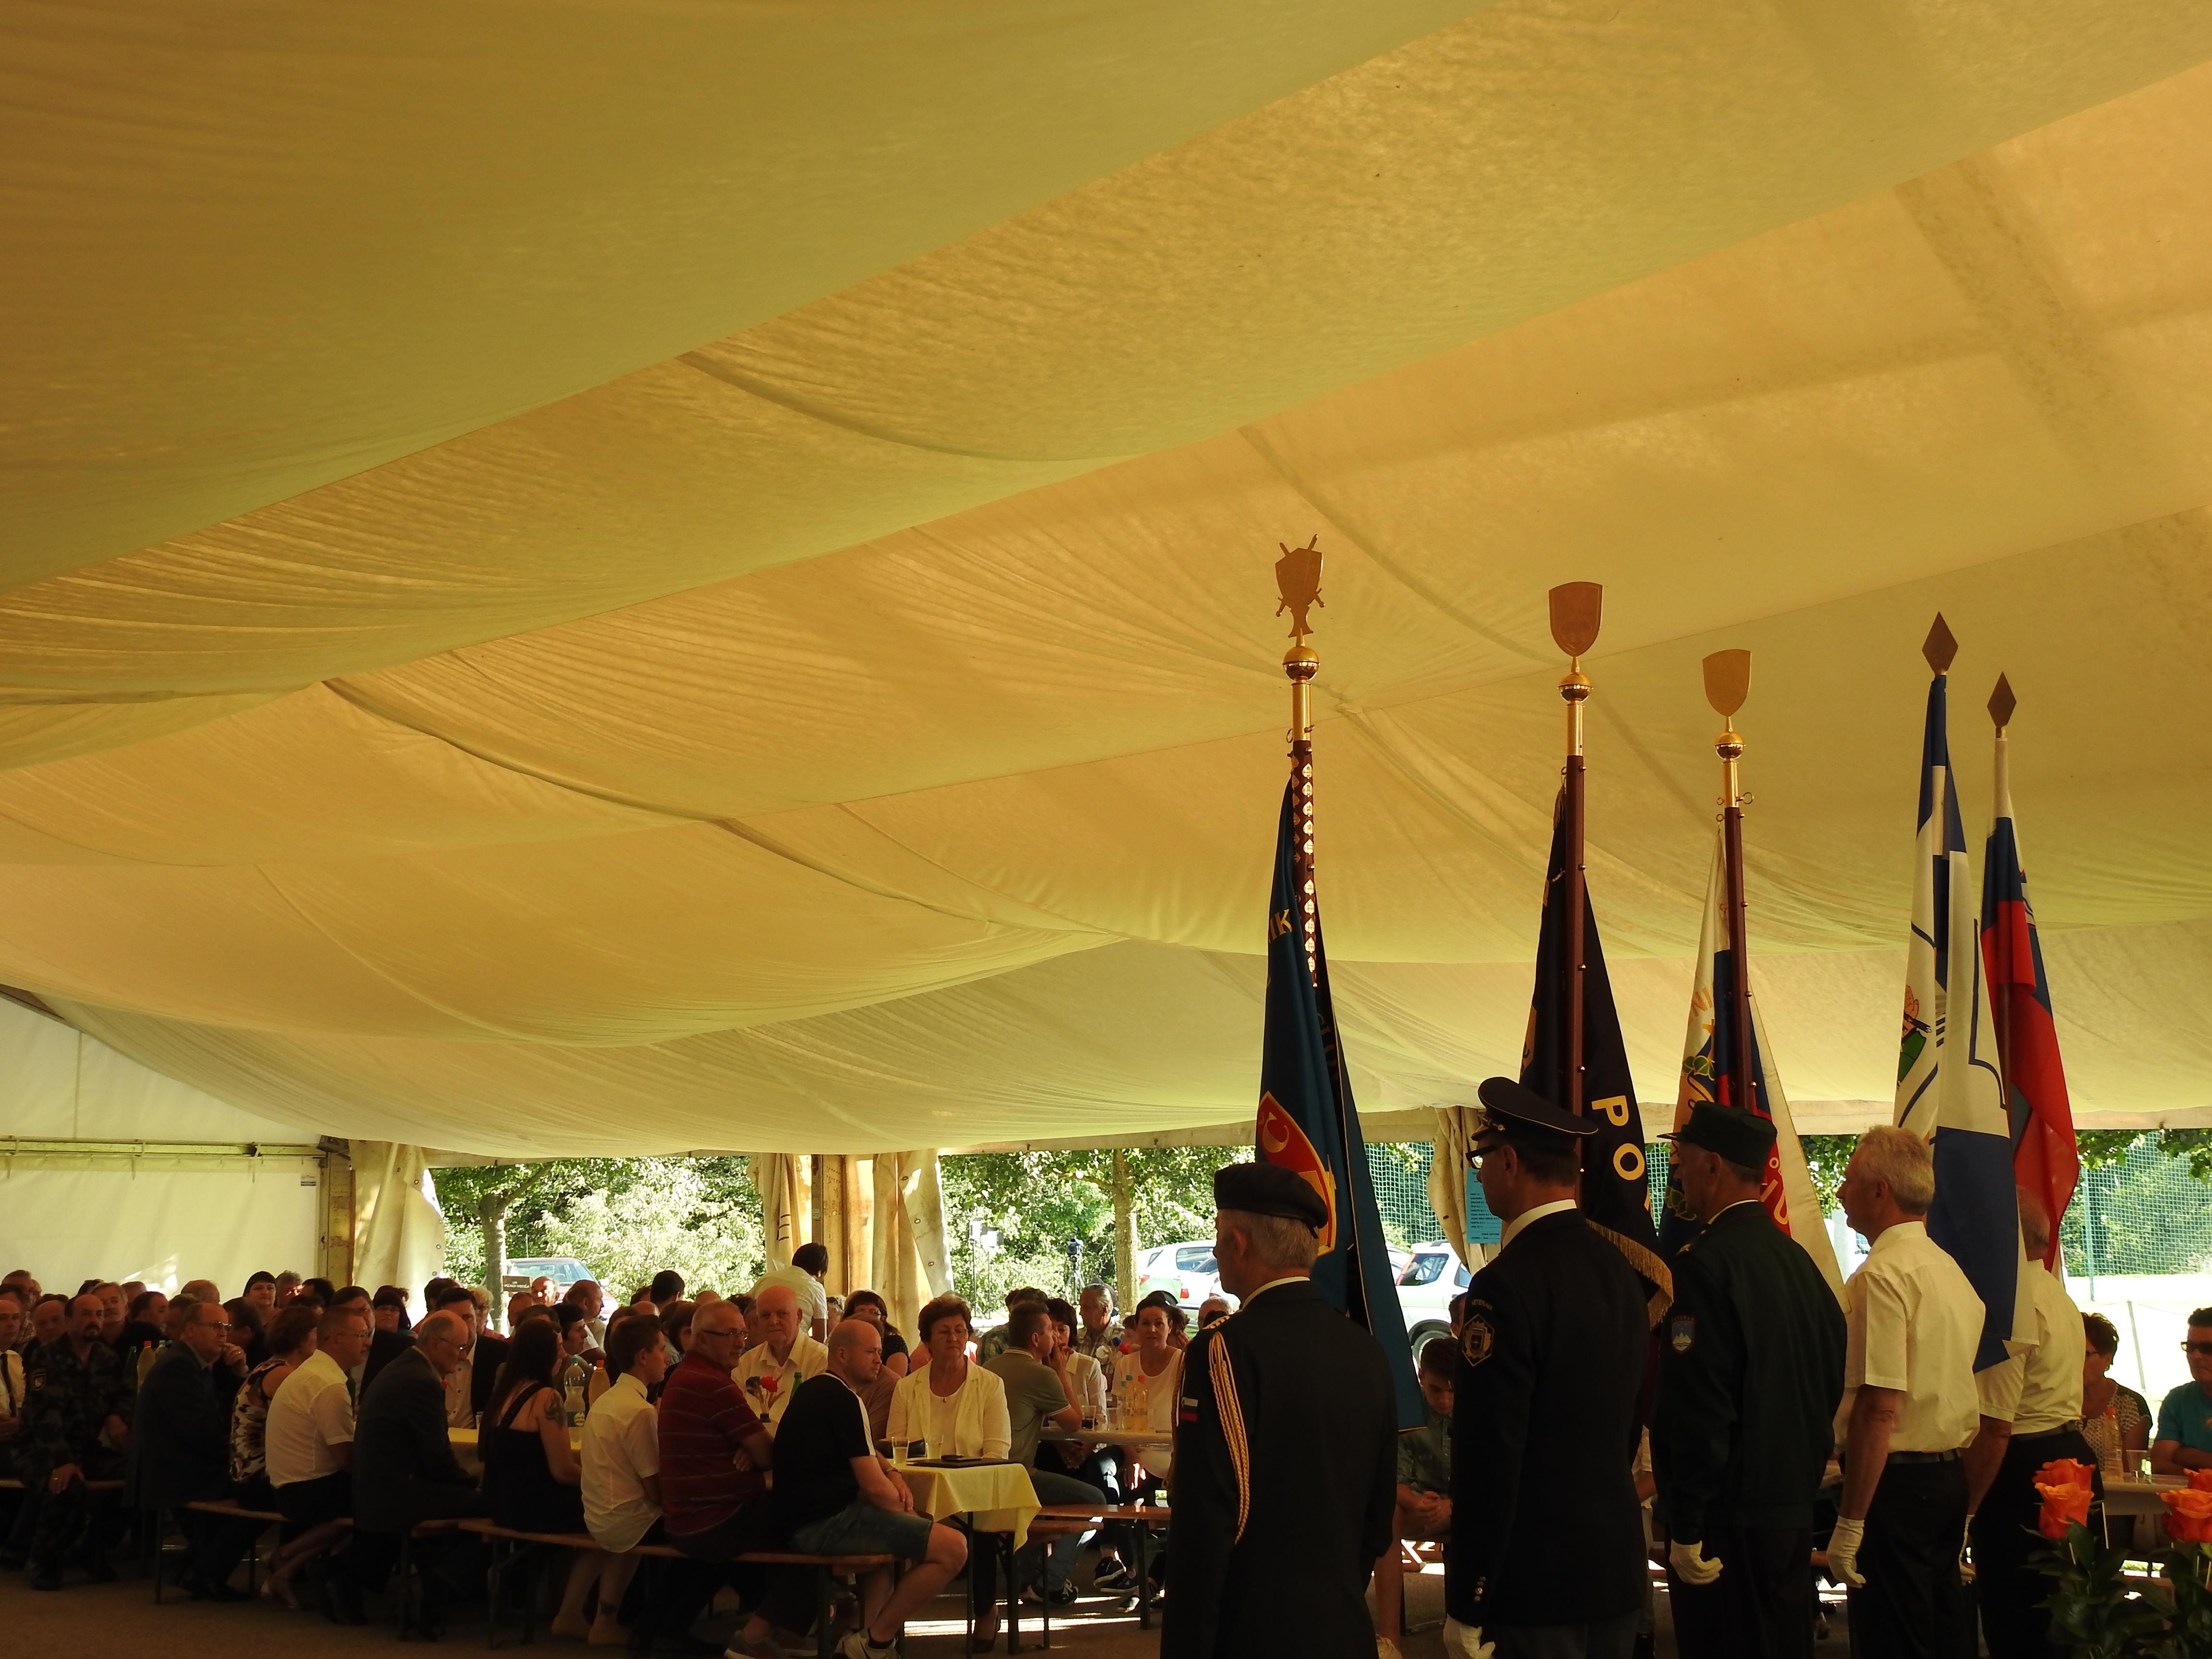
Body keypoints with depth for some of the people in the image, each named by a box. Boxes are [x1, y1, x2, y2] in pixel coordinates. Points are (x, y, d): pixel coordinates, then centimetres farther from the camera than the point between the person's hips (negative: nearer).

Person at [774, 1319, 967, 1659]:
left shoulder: (814, 1391, 18)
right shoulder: (843, 1400, -13)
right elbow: (874, 1487, -16)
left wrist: (891, 1473, 11)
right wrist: (906, 1511, 3)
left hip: (801, 1519, 11)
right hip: (827, 1523, -11)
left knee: (893, 1526, 38)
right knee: (952, 1548, -18)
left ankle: (871, 1631, 23)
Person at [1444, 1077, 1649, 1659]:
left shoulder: (1506, 1285, -17)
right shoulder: (1620, 1270, 7)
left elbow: (1488, 1458, -18)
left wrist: (1466, 1609, -13)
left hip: (1537, 1581, -8)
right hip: (1619, 1571, 8)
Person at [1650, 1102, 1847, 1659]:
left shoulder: (1706, 1263, -17)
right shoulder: (1796, 1257, 8)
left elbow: (1699, 1405, -20)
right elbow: (1831, 1378, 14)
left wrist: (1687, 1527, -16)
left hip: (1731, 1515, -8)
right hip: (1794, 1506, 8)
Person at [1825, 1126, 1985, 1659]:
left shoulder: (1882, 1275, -15)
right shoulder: (1950, 1270, 13)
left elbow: (1879, 1408, -20)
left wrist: (1850, 1521, -18)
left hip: (1896, 1480, -9)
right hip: (1951, 1476, 9)